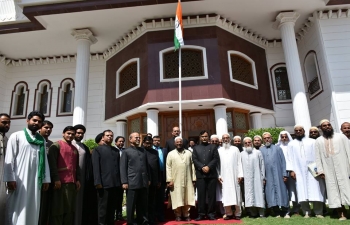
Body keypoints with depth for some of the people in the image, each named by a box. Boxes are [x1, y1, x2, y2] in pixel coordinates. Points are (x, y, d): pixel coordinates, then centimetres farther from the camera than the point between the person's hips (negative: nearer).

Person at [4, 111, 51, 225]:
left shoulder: (42, 140, 13)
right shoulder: (16, 136, 2)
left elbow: (44, 160, 11)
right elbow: (9, 158, -4)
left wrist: (46, 179, 7)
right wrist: (10, 178, -13)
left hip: (35, 179, 4)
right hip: (19, 179, -4)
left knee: (32, 209, 7)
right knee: (17, 208, -2)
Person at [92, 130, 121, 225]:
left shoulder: (116, 150, 17)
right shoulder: (98, 149, 2)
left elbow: (119, 166, 13)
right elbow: (96, 167, -6)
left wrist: (120, 181, 5)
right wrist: (98, 182, -14)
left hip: (115, 183, 5)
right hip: (104, 183, -5)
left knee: (112, 207, 12)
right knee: (103, 207, 2)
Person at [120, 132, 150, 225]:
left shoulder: (143, 151, 15)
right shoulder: (126, 152, 1)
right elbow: (123, 168, -3)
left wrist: (149, 179, 14)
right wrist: (124, 182, -10)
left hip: (144, 182, 4)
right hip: (132, 183, -4)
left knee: (143, 204, 10)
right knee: (131, 205, 6)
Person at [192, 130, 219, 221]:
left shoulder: (213, 147, 13)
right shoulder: (196, 148, 15)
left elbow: (216, 159, 1)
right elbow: (194, 160, 3)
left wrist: (208, 167, -12)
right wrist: (202, 167, -11)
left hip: (212, 174, 0)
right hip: (200, 174, 0)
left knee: (212, 194, 2)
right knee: (201, 195, 0)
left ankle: (211, 213, 9)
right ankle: (201, 214, 6)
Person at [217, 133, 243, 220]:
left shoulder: (235, 149, 6)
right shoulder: (219, 150, 8)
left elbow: (239, 163, 3)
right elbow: (217, 163, 5)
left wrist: (240, 174, -5)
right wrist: (218, 175, -3)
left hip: (234, 175, -1)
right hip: (224, 176, 1)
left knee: (236, 194, 2)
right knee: (226, 195, 2)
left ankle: (237, 213, 10)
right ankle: (229, 213, 10)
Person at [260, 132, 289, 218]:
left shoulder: (277, 148, 8)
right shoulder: (261, 150, 9)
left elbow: (283, 161, 4)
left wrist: (284, 174, -5)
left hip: (278, 174, -1)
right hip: (267, 176, 1)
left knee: (281, 190, 1)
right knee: (270, 192, 3)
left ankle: (285, 212, 13)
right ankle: (277, 212, 13)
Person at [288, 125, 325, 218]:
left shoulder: (312, 142, 9)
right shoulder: (291, 144, 10)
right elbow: (290, 158, 6)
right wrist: (291, 170, -5)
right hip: (299, 172, 1)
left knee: (315, 191, -3)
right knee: (302, 193, -1)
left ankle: (318, 212, 7)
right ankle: (306, 212, 7)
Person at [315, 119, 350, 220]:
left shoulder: (341, 136, 9)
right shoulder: (318, 141, 11)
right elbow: (318, 157, 7)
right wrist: (320, 170, -2)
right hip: (329, 170, 1)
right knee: (334, 189, 0)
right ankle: (342, 213, 5)